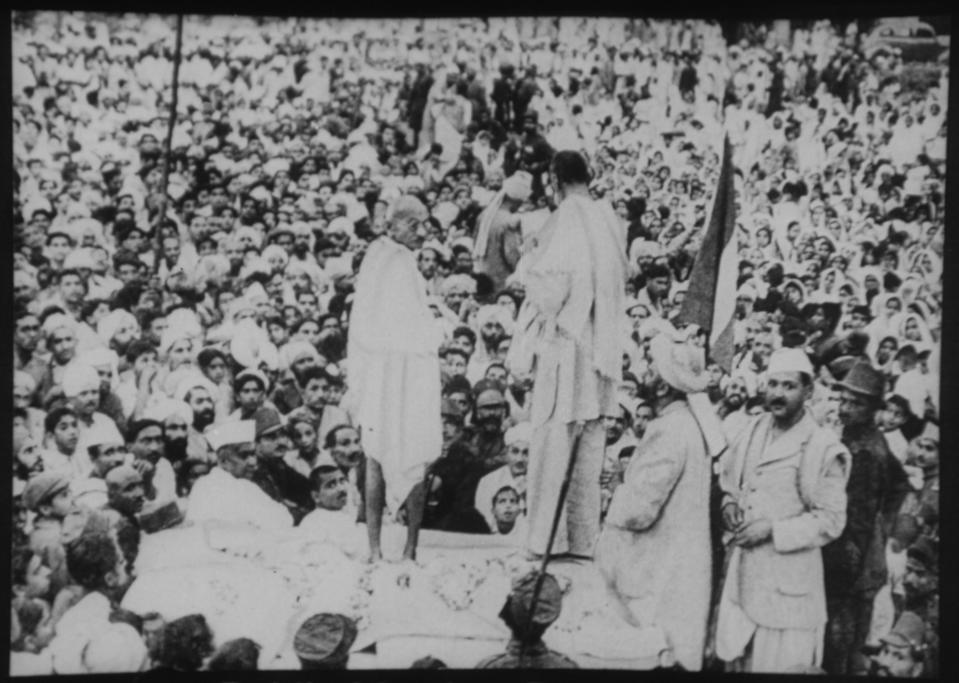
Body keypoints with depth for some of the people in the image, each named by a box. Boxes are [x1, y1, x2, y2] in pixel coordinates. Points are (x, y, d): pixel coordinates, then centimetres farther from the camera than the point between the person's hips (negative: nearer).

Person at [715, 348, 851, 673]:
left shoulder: (823, 448, -12)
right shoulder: (752, 431, 6)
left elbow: (830, 520, -12)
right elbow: (728, 477, 22)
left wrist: (773, 529, -19)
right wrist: (729, 505, 0)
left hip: (788, 582, -6)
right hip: (743, 571, 6)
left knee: (778, 665, 1)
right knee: (737, 660, 13)